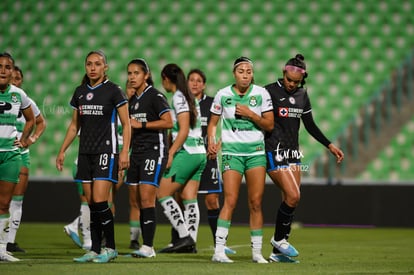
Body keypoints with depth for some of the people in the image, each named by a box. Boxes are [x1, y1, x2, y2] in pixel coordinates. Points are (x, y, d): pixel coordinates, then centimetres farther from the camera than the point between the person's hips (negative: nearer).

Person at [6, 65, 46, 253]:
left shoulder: (26, 102, 8)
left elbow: (41, 123, 23)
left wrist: (33, 138, 7)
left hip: (21, 153, 4)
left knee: (17, 199, 4)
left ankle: (11, 240, 8)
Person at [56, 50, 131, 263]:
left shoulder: (113, 91, -5)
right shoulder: (80, 92, 11)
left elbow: (126, 124, -4)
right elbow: (74, 125, 20)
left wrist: (124, 151, -12)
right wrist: (62, 151, 15)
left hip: (106, 151, -6)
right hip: (85, 153, 6)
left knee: (99, 201, -13)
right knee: (91, 203, 5)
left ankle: (110, 247, -1)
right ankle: (94, 250, 8)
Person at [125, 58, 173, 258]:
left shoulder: (155, 96, -7)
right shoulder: (132, 100, 16)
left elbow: (168, 122, -17)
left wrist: (141, 124, -16)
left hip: (154, 151, -8)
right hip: (137, 153, 8)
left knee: (146, 200, -14)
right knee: (135, 201, 5)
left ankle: (148, 247, -13)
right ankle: (145, 246, 10)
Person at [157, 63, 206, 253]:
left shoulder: (178, 97, -9)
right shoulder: (190, 97, 16)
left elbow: (183, 130, -16)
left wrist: (170, 153, -16)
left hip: (186, 153, -9)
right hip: (199, 153, 9)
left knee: (163, 194, -3)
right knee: (189, 199, 7)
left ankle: (184, 236, -10)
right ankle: (191, 241, 3)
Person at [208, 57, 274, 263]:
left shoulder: (261, 94, 1)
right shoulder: (223, 95, 2)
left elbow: (269, 125, 0)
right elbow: (213, 123, 11)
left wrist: (250, 114, -13)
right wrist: (211, 142, -5)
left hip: (256, 151, 1)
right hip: (232, 151, -1)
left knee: (256, 203, 1)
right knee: (230, 201, -12)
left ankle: (257, 252, 8)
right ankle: (218, 250, -14)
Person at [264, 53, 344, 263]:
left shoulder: (302, 95, 10)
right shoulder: (270, 92, -9)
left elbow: (310, 126, 18)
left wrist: (330, 146, 15)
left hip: (293, 152, 7)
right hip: (274, 153, -7)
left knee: (290, 200, 4)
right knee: (293, 196, -17)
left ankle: (277, 252, 10)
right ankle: (279, 238, 4)